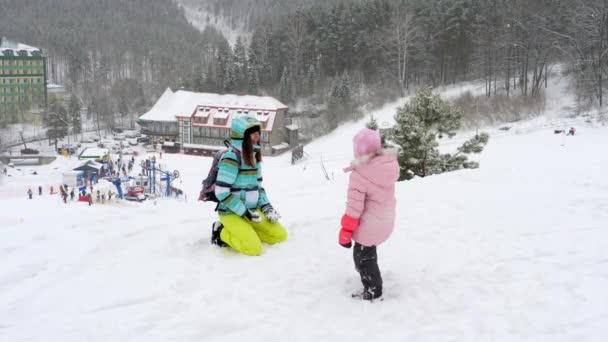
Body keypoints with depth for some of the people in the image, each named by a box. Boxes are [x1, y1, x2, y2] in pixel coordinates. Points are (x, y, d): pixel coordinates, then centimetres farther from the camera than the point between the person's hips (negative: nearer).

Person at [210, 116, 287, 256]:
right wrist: (245, 212, -18)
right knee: (253, 248, -23)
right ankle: (222, 232, 1)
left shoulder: (254, 156, 8)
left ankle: (244, 230, 11)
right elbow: (222, 193, -22)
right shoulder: (231, 158, -19)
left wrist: (266, 207, 2)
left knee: (280, 235, 1)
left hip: (252, 210, 8)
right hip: (231, 213, -8)